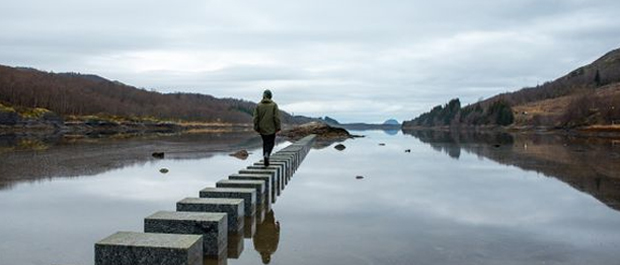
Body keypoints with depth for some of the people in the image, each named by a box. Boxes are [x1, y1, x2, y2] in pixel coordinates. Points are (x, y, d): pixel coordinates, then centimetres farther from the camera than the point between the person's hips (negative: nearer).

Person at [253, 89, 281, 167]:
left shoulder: (258, 105, 0)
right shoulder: (274, 105, -6)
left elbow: (255, 118, -2)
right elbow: (277, 117, -10)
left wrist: (256, 128, 5)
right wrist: (278, 128, -4)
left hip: (262, 129, 3)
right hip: (271, 128, -3)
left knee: (265, 143, 17)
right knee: (271, 143, 9)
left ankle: (266, 159, 17)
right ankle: (267, 154, -17)